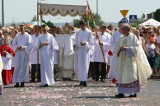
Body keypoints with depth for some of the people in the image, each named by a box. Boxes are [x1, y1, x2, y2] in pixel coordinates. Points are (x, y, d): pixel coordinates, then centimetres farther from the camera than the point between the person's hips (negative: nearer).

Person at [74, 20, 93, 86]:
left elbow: (91, 42, 0)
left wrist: (85, 43, -19)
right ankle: (81, 80, 4)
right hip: (78, 50, 3)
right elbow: (76, 41, 15)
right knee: (78, 66, -2)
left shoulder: (89, 32, 3)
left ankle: (84, 81, -7)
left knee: (85, 65, -8)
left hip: (86, 50, -3)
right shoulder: (78, 32, 13)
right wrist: (75, 44, -7)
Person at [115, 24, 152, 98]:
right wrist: (120, 48, -10)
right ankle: (121, 92, 0)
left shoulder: (133, 37, -5)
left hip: (131, 59, -6)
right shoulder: (121, 38, 12)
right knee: (121, 76, 0)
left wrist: (126, 48, -18)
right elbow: (117, 48, 13)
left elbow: (136, 47, -11)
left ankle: (134, 92, 4)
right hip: (122, 60, 6)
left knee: (132, 75, -3)